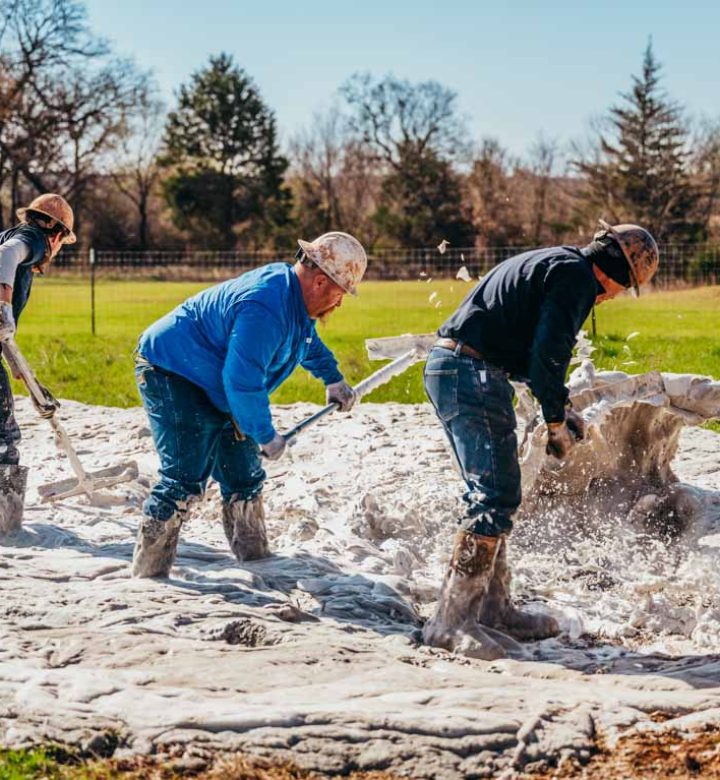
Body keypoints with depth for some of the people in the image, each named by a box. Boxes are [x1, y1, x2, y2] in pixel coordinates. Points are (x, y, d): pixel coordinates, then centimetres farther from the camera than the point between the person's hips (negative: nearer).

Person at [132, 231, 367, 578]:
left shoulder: (291, 290, 2)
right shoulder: (265, 310, -31)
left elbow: (308, 340, 27)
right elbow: (242, 382, -31)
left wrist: (332, 379, 30)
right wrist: (266, 436, -20)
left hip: (212, 387, 10)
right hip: (170, 371, -10)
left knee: (244, 476, 14)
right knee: (185, 479, -18)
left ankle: (255, 558, 28)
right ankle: (148, 575, -14)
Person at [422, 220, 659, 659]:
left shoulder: (550, 263, 24)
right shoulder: (577, 277, -8)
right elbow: (548, 353, -16)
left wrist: (560, 408, 24)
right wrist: (557, 423, -6)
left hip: (447, 368, 11)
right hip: (475, 375, -11)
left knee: (493, 495, 17)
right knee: (496, 498, -12)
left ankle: (493, 607, 23)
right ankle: (451, 619, -13)